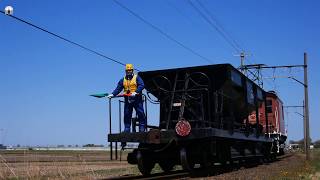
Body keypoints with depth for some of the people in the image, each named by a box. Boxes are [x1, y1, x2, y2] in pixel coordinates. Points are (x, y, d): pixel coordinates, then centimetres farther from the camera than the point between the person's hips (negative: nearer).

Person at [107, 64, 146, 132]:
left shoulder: (137, 77, 2)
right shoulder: (123, 80, 15)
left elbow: (142, 85, -12)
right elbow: (118, 89, 8)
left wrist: (135, 92, -25)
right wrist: (112, 94, -9)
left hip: (137, 99, -4)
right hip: (127, 100, 4)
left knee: (141, 114, -5)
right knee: (127, 115, 4)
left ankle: (142, 129, 0)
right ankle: (126, 130, 10)